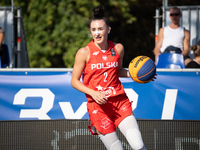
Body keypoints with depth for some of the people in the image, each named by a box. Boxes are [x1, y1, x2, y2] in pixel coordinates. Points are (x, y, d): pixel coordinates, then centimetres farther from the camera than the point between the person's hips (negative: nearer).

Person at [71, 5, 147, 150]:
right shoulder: (84, 53, -5)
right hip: (98, 106, -3)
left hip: (120, 101, 3)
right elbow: (74, 81, 0)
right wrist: (93, 93, -15)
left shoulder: (118, 48, 5)